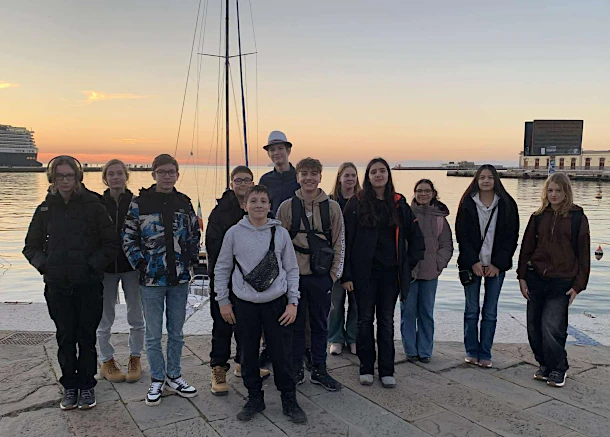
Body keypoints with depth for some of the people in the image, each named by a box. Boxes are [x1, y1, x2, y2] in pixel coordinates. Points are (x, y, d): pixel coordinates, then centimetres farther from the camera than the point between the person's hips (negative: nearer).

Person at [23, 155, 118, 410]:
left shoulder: (93, 206, -3)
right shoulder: (45, 209, 6)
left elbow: (111, 244, -1)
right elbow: (31, 246, 15)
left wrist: (92, 265, -11)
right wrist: (43, 264, -2)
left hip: (89, 286, -2)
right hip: (57, 286, 2)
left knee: (86, 337, 5)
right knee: (65, 338, 8)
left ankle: (86, 386, 21)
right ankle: (69, 386, 23)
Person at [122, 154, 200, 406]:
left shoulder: (184, 203, 5)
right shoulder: (139, 204, -5)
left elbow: (195, 233, 16)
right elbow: (128, 239, -2)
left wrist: (192, 258, 4)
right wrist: (140, 264, -10)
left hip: (179, 279, 3)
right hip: (151, 280, -3)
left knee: (176, 332, 14)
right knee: (153, 334, 7)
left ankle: (173, 376, 29)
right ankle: (157, 380, 24)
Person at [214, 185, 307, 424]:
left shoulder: (280, 233, 0)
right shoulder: (234, 233, -1)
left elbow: (292, 269, 5)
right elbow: (222, 268, 7)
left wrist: (293, 302, -1)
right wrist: (223, 301, 4)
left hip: (276, 303, 0)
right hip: (245, 304, 1)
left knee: (282, 354, 4)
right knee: (248, 354, 10)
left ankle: (289, 400, 22)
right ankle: (254, 398, 29)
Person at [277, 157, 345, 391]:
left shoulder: (332, 207, 2)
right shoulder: (286, 207, 1)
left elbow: (339, 243, 5)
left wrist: (334, 274, 0)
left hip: (321, 276, 1)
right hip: (294, 275, 0)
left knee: (320, 324, 10)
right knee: (295, 324, 8)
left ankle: (319, 370, 24)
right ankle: (296, 370, 22)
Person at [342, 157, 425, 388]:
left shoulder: (399, 204, 6)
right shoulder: (356, 203, -3)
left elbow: (416, 236, 14)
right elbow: (346, 240, -5)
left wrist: (410, 263, 5)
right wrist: (346, 274, -10)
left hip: (390, 272, 2)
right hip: (364, 272, -2)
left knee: (386, 321, 8)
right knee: (365, 320, 6)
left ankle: (387, 371, 17)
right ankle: (366, 368, 18)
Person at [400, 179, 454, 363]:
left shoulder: (440, 217, 7)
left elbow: (447, 245, 10)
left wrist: (439, 263, -2)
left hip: (430, 272, 2)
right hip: (407, 270, -2)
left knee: (426, 312, 9)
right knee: (408, 311, 5)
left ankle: (425, 350, 21)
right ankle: (410, 350, 18)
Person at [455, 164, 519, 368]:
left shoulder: (507, 204, 3)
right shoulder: (467, 204, 2)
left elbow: (511, 237, 1)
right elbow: (462, 235, 0)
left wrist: (498, 264, -6)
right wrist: (473, 262, -9)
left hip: (496, 266, 0)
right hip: (471, 264, 0)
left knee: (490, 312, 4)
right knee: (471, 310, 4)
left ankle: (485, 354, 14)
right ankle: (471, 352, 15)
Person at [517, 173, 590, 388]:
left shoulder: (577, 218, -1)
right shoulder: (538, 217, 7)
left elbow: (583, 254, 1)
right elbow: (526, 248, 9)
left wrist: (578, 285, -3)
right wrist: (522, 276, 3)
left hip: (561, 282, -3)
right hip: (535, 279, 4)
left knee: (551, 327, -10)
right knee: (534, 327, 7)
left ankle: (558, 369, 11)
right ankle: (544, 364, 26)